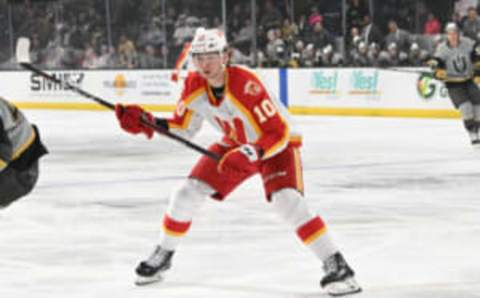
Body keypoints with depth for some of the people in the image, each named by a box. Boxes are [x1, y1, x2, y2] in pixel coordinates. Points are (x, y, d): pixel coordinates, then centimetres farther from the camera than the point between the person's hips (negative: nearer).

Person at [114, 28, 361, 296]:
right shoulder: (194, 85, -15)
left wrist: (252, 153, -50)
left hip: (278, 143, -6)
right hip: (237, 144, 6)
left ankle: (335, 265, -25)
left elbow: (277, 134, -34)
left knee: (286, 200, -30)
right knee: (189, 192, -2)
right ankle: (163, 255, 21)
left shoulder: (246, 85, -35)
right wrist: (148, 123, -15)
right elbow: (183, 127, 0)